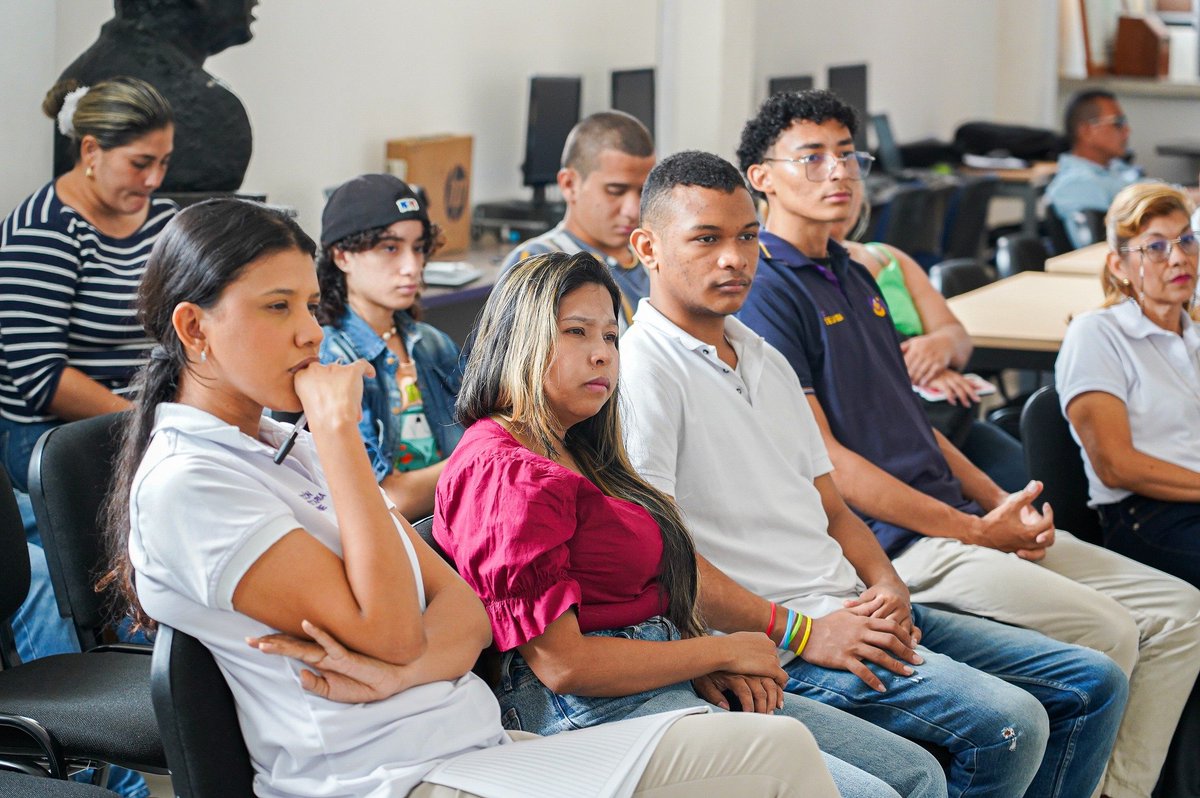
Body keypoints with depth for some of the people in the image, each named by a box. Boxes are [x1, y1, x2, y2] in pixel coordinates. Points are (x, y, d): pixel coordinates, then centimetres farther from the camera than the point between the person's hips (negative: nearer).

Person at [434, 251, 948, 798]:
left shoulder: (572, 455, 20)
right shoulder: (503, 472, -13)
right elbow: (560, 662, -19)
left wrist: (706, 666, -1)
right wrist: (722, 651, -9)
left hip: (677, 686, 10)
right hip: (595, 712, -10)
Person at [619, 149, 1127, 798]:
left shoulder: (767, 362, 20)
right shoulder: (642, 368, -9)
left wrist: (885, 584, 1)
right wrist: (800, 633, -18)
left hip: (850, 610, 9)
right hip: (772, 643, -9)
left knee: (1094, 682, 6)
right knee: (1006, 723, -25)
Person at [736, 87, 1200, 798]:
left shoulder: (856, 278, 21)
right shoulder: (765, 292, -9)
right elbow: (821, 456, -14)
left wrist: (1003, 502, 6)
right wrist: (974, 531, -14)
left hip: (966, 520, 9)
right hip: (894, 544, -9)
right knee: (1103, 632, -22)